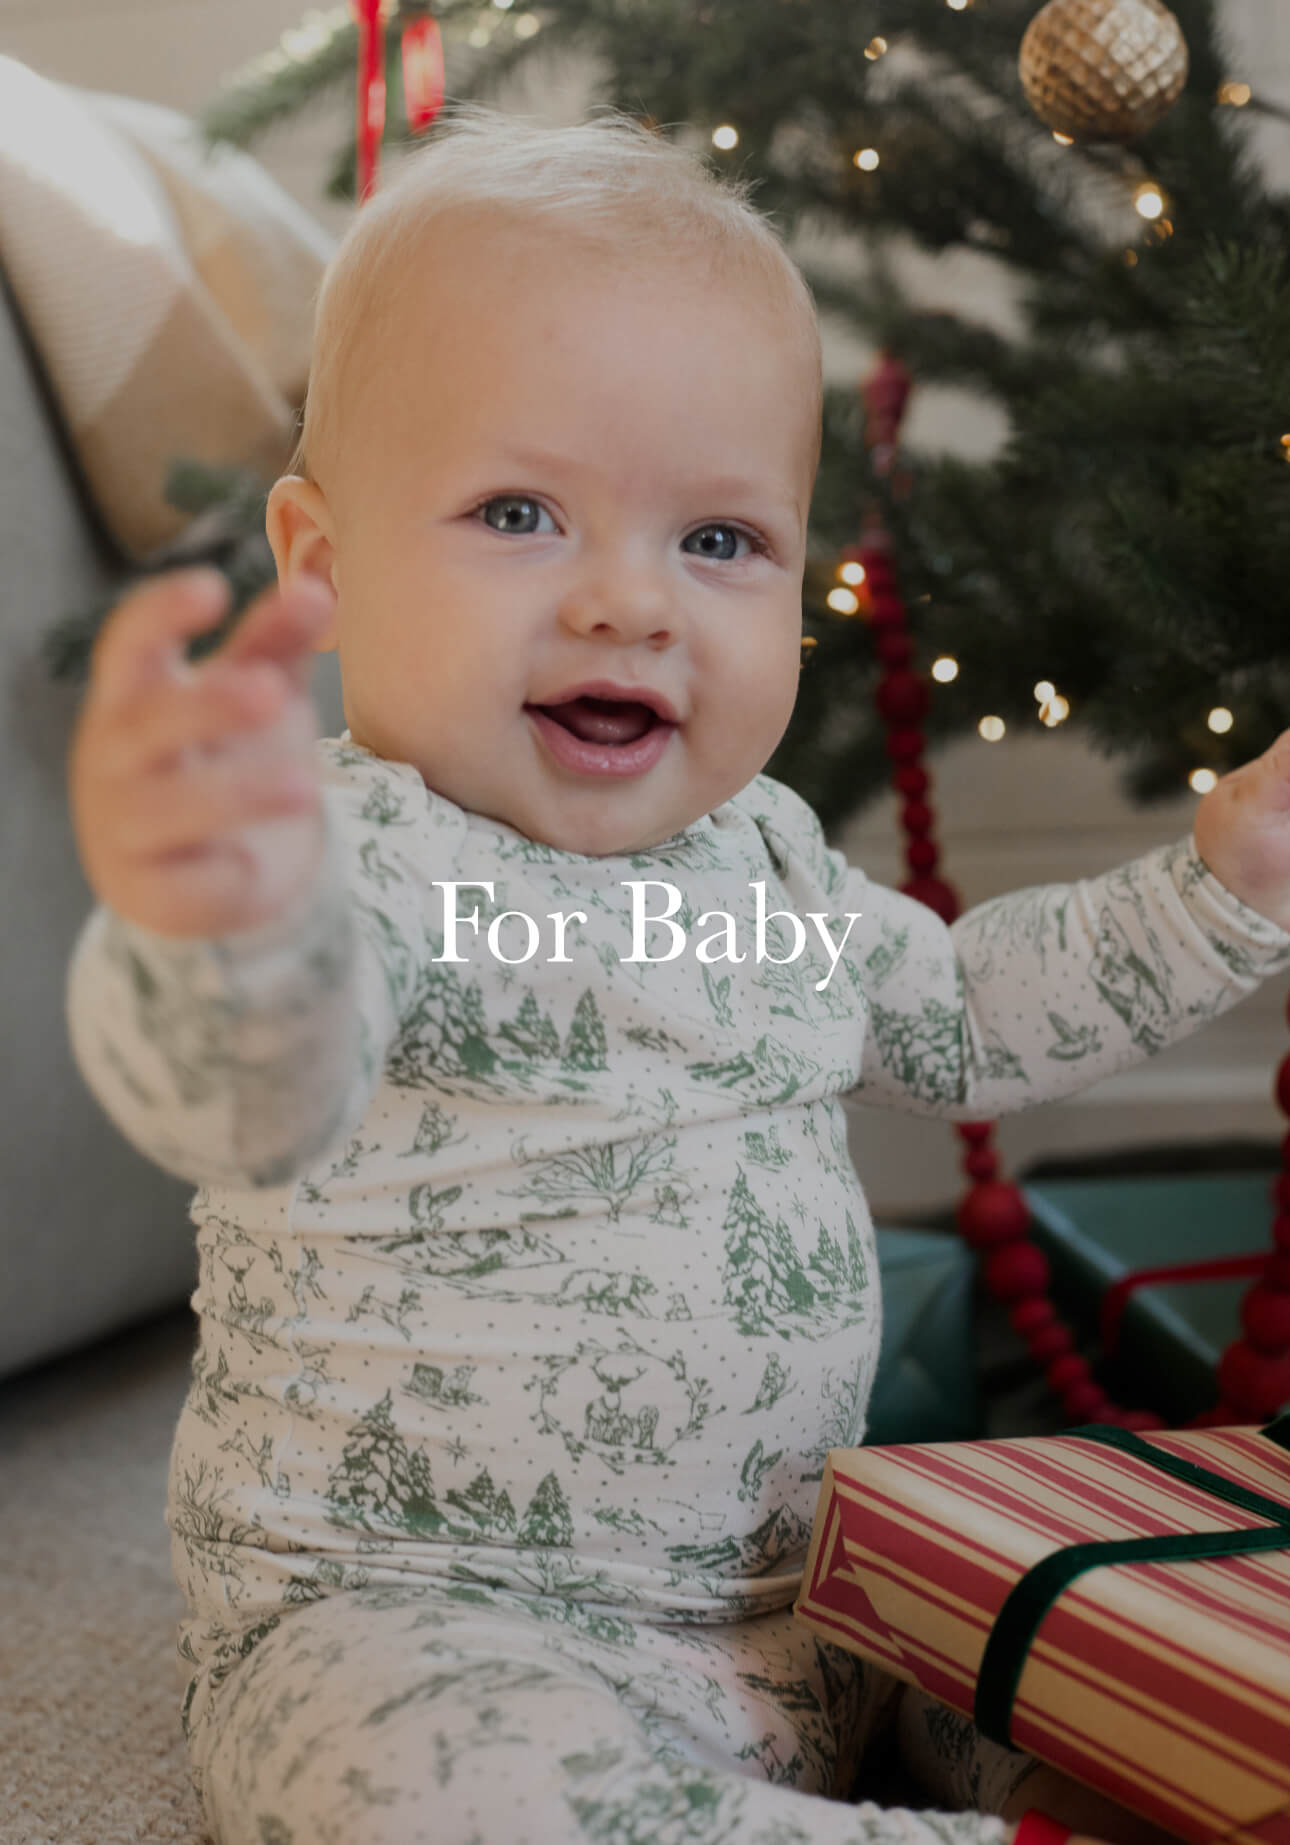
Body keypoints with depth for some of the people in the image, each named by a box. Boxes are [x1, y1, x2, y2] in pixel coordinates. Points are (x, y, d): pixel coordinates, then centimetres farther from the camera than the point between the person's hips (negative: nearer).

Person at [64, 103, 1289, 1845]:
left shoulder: (756, 850, 5)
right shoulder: (351, 855, -21)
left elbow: (955, 1017, 22)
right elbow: (256, 1093, -44)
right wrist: (222, 928, -67)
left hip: (791, 1589, 7)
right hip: (417, 1619, -6)